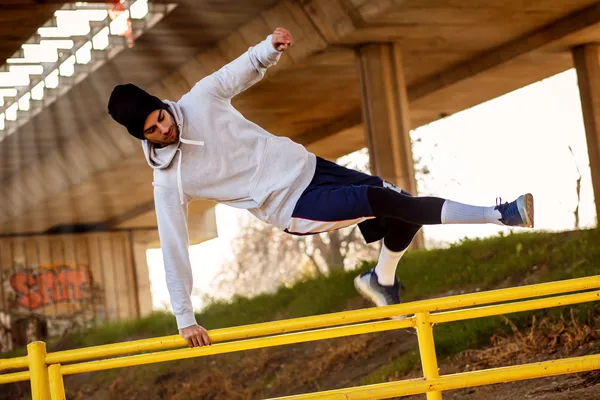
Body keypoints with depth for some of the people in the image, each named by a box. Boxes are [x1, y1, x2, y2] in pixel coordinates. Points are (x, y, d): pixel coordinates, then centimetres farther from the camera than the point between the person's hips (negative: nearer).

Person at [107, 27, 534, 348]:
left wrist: (271, 46, -16)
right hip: (293, 207, -5)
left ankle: (381, 279, 31)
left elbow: (245, 69, 7)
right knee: (380, 200, -25)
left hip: (303, 166, 5)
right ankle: (497, 215, -23)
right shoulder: (169, 181, -14)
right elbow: (174, 249, -9)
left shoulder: (200, 98, -7)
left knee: (405, 209, 1)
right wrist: (185, 319, -9)